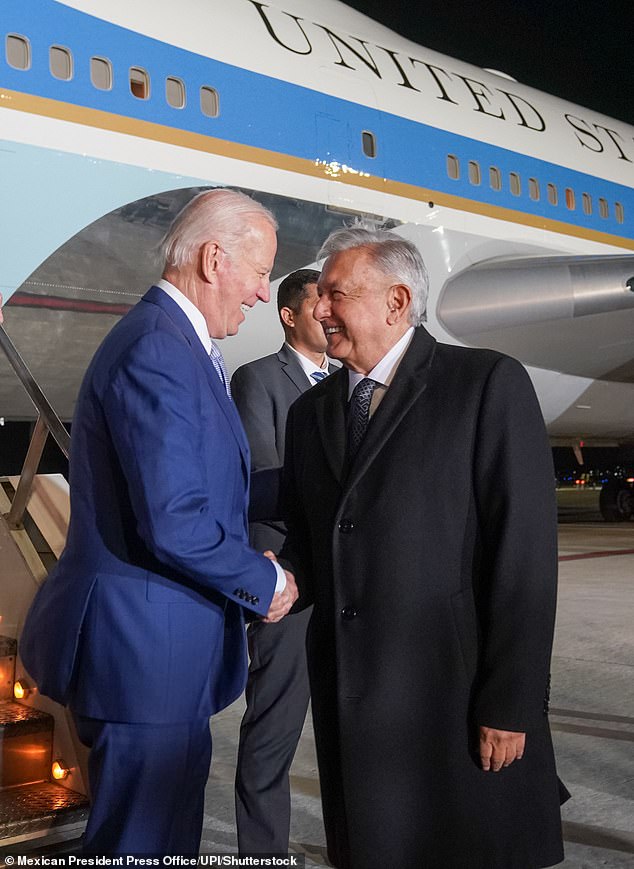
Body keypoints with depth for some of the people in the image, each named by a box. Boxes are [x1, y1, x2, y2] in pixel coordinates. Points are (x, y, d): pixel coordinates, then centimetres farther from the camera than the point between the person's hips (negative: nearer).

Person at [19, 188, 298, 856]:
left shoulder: (177, 343, 13)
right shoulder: (158, 351, -20)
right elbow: (173, 523, -26)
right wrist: (265, 582, -11)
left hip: (154, 648, 10)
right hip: (147, 651, -10)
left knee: (165, 835, 22)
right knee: (144, 842, 4)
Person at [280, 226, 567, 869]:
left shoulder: (488, 384, -6)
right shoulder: (310, 411, 13)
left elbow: (523, 551, -11)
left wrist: (510, 704, -13)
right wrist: (287, 579, -6)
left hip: (458, 693, -5)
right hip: (350, 701, 5)